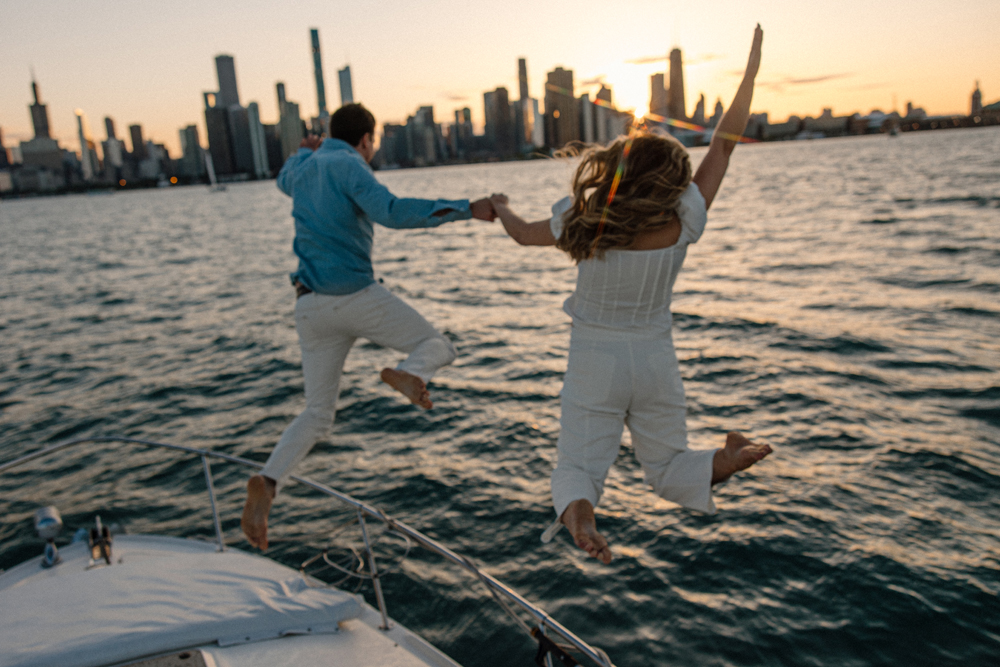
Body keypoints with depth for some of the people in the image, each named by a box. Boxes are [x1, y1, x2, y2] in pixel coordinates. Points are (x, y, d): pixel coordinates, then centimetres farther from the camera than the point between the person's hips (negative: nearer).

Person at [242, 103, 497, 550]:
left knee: (317, 415, 15)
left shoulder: (303, 169, 19)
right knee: (437, 347, 13)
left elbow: (284, 181, 46)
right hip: (356, 295, -6)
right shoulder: (347, 165, -4)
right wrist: (467, 209, -22)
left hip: (310, 307, 7)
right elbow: (391, 212, -23)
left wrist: (304, 152, 64)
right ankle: (410, 375, -22)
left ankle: (266, 483, -7)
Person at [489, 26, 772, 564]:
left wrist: (500, 208, 25)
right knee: (668, 469, 19)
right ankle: (724, 462, -10)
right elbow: (723, 147, -4)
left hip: (594, 364, -1)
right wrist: (751, 70, 6)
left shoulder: (581, 224, -16)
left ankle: (577, 508, -26)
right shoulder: (681, 226, -13)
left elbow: (523, 234, 3)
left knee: (576, 468, 7)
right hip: (655, 363, 2)